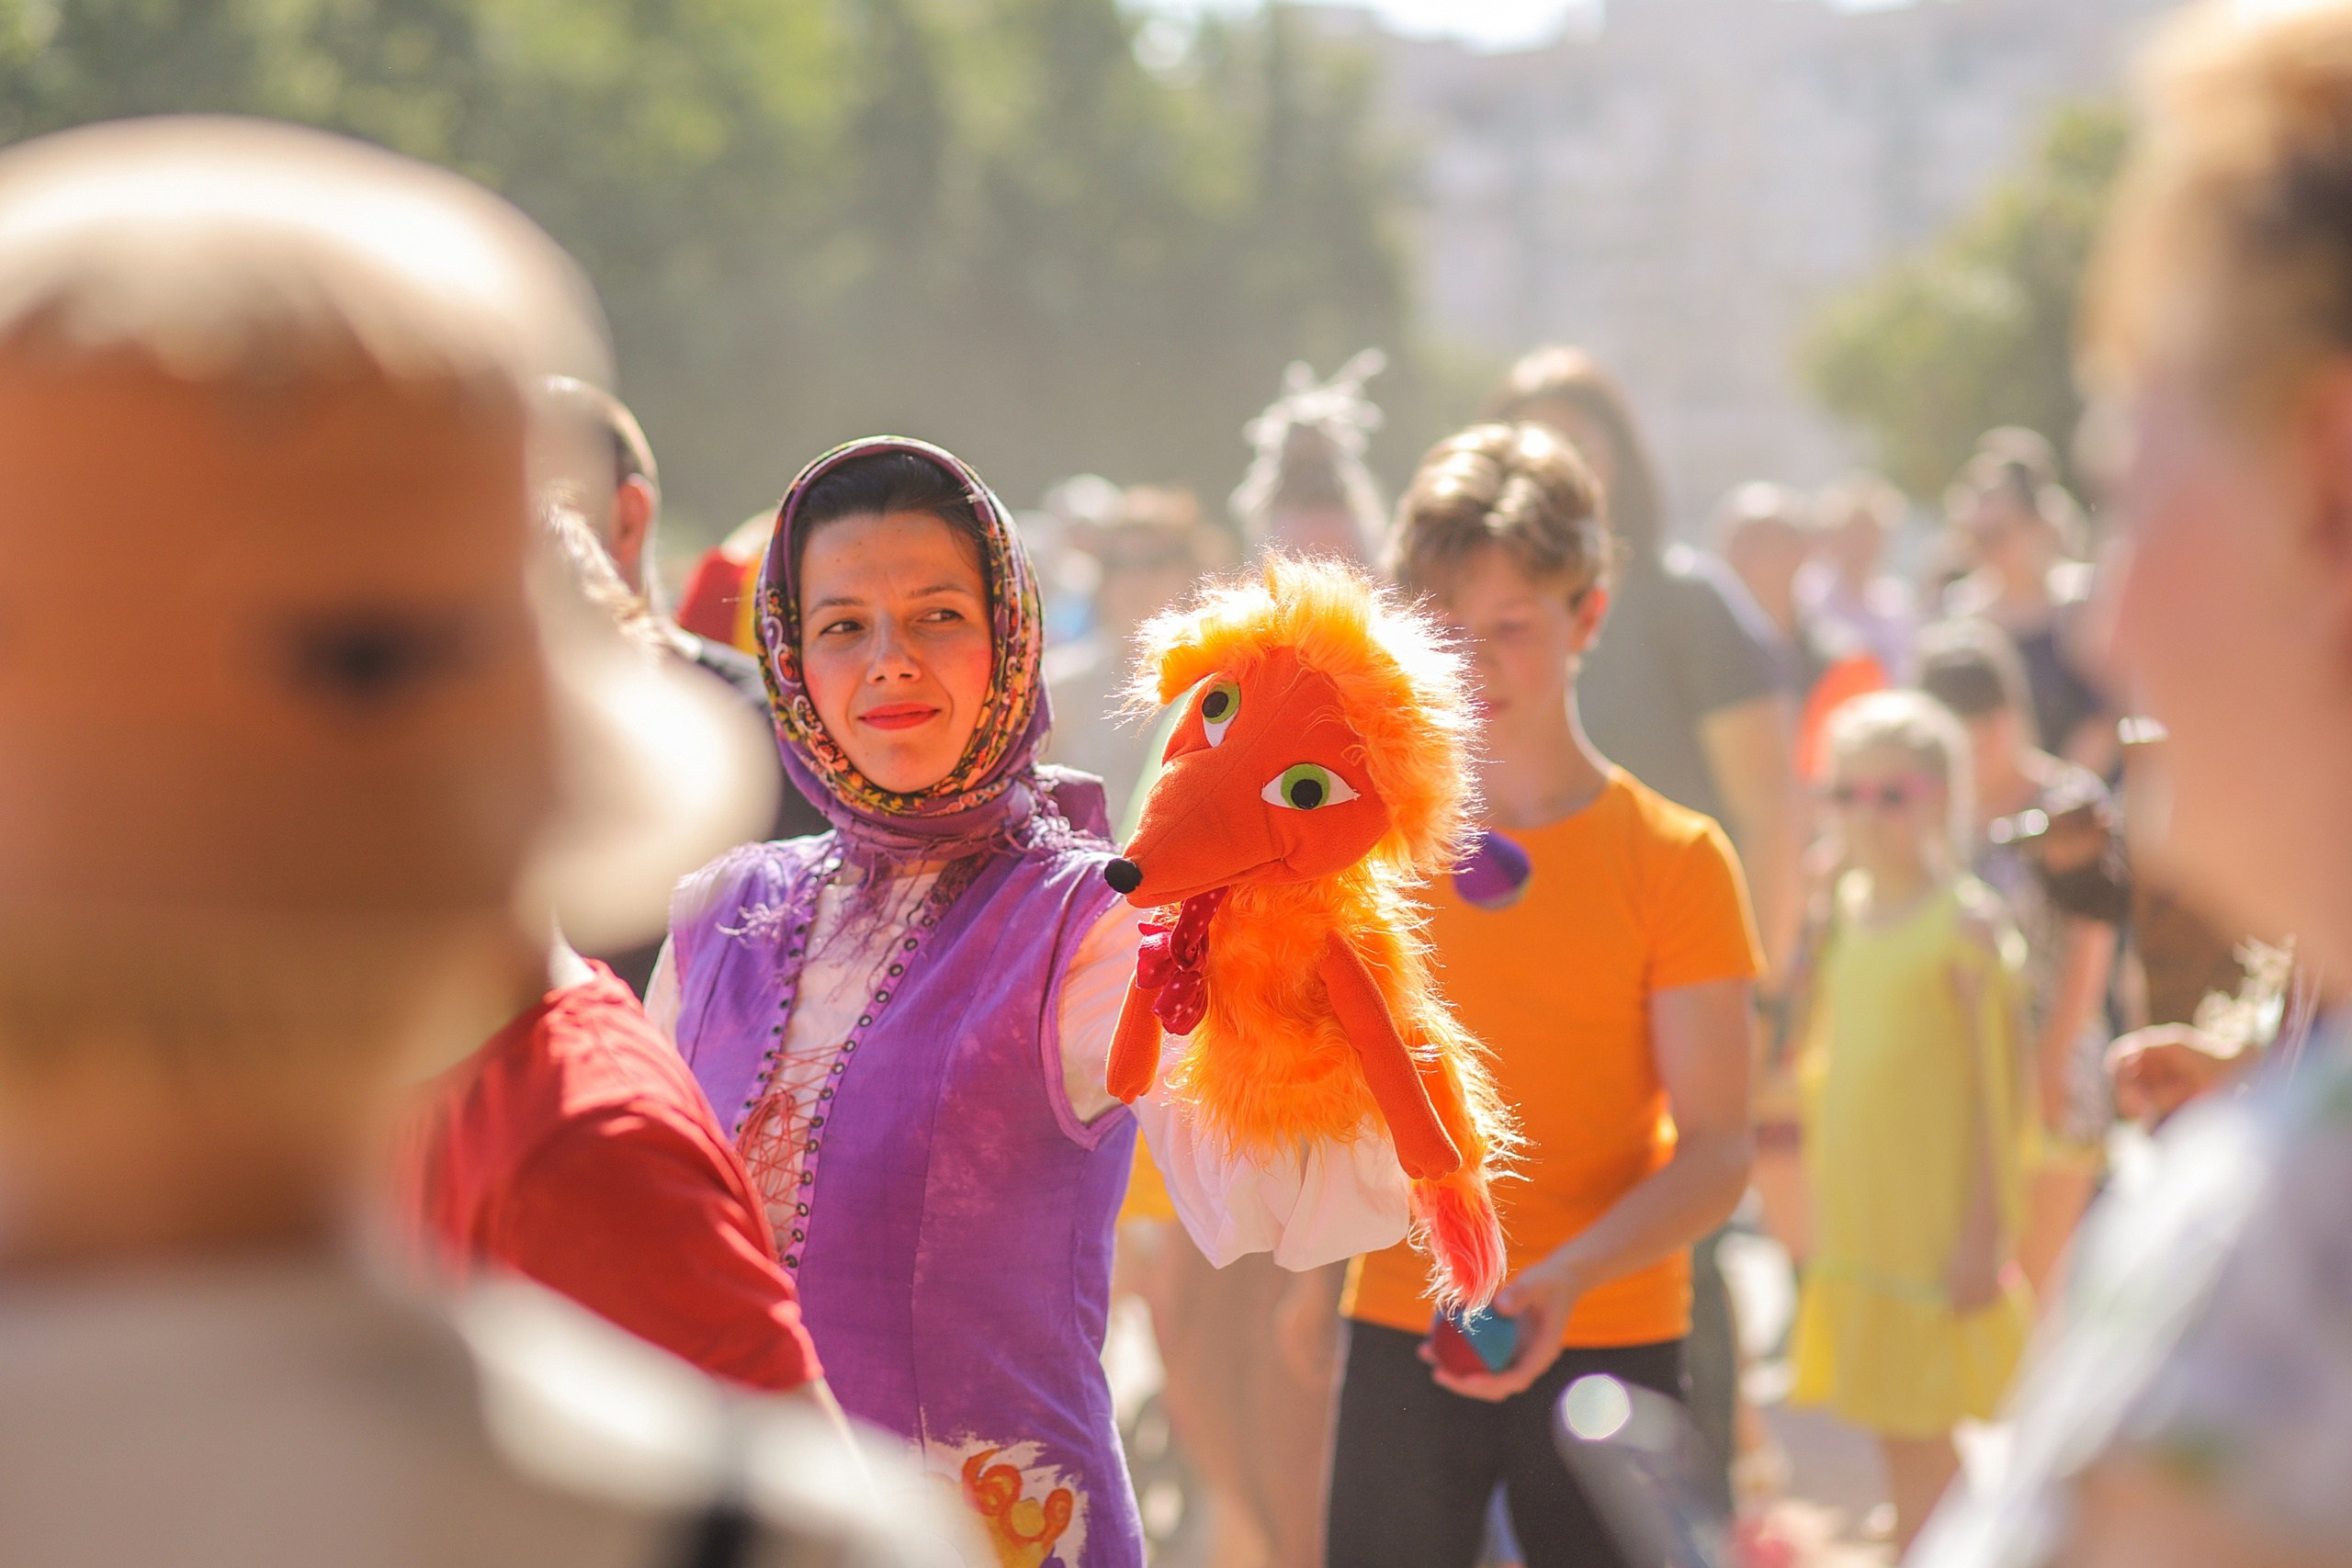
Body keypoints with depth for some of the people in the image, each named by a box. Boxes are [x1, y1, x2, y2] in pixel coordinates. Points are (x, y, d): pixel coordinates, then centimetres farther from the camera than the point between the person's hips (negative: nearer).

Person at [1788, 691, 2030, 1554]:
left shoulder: (1967, 919, -10)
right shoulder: (1848, 910, 10)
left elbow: (1998, 1084, -11)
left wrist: (1987, 1229, -13)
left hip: (1935, 1219, -6)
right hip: (1857, 1220, 6)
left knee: (1920, 1443, -4)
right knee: (1898, 1439, 11)